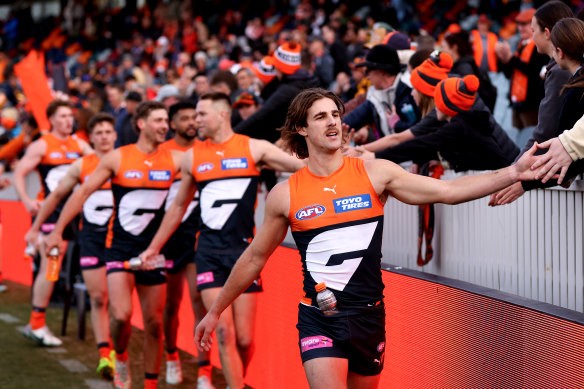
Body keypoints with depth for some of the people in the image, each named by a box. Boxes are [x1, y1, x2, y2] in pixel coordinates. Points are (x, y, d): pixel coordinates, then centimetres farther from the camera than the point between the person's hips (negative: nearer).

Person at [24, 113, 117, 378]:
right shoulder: (81, 166, 5)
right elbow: (56, 196, 15)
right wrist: (35, 227, 17)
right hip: (91, 237, 1)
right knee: (98, 298, -5)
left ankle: (116, 352, 10)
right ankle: (104, 355, -6)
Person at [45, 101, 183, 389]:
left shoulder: (174, 159, 0)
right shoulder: (118, 158, -3)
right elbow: (83, 192, 1)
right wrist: (58, 231, 0)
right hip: (120, 247, -2)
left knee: (154, 323, 5)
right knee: (121, 315, -18)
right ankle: (120, 357, 12)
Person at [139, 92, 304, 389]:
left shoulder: (254, 148, 1)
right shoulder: (193, 157, 10)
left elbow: (306, 166, -5)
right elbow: (179, 206, 21)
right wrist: (154, 247, 24)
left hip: (244, 249, -2)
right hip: (209, 251, 2)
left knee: (244, 339, 0)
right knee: (224, 333, -10)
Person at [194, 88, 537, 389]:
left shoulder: (375, 173, -2)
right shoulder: (285, 195, 0)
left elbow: (447, 191, -10)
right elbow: (255, 258, 12)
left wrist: (512, 174, -22)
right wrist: (216, 311, 17)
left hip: (368, 317, 1)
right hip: (318, 320, -1)